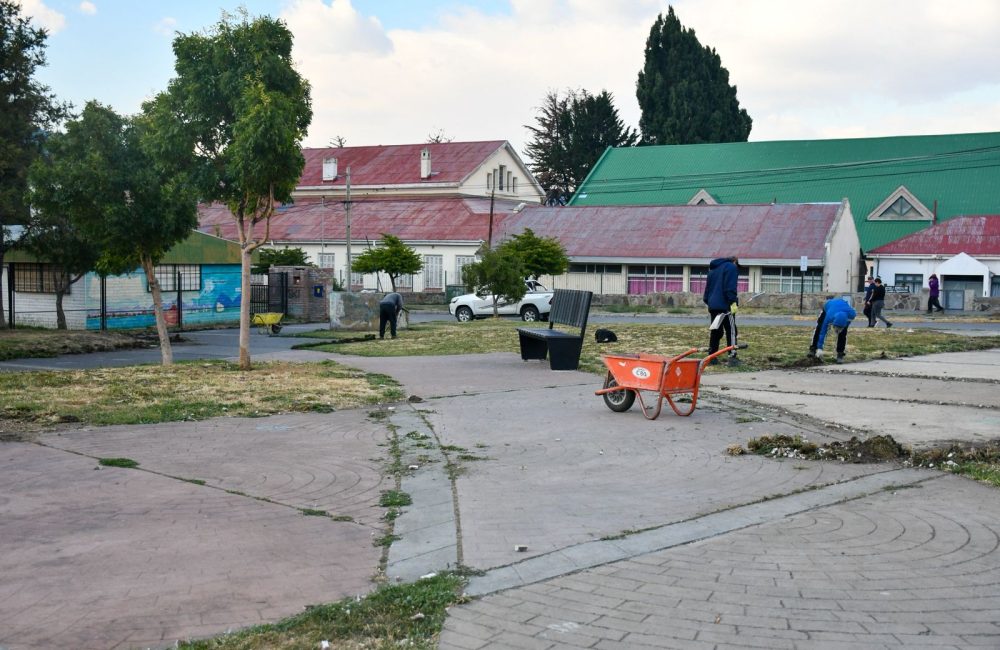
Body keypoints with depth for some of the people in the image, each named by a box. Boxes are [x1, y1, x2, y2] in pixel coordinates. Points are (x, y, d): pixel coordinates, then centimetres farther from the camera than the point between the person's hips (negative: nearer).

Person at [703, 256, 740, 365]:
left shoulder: (713, 269, 23)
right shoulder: (732, 267, -2)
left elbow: (708, 287, 23)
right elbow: (730, 287, -15)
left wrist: (707, 301, 23)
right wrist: (733, 302, -19)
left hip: (713, 305, 7)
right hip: (725, 305, -7)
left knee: (715, 331, 10)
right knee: (731, 331, -5)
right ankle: (732, 357, -10)